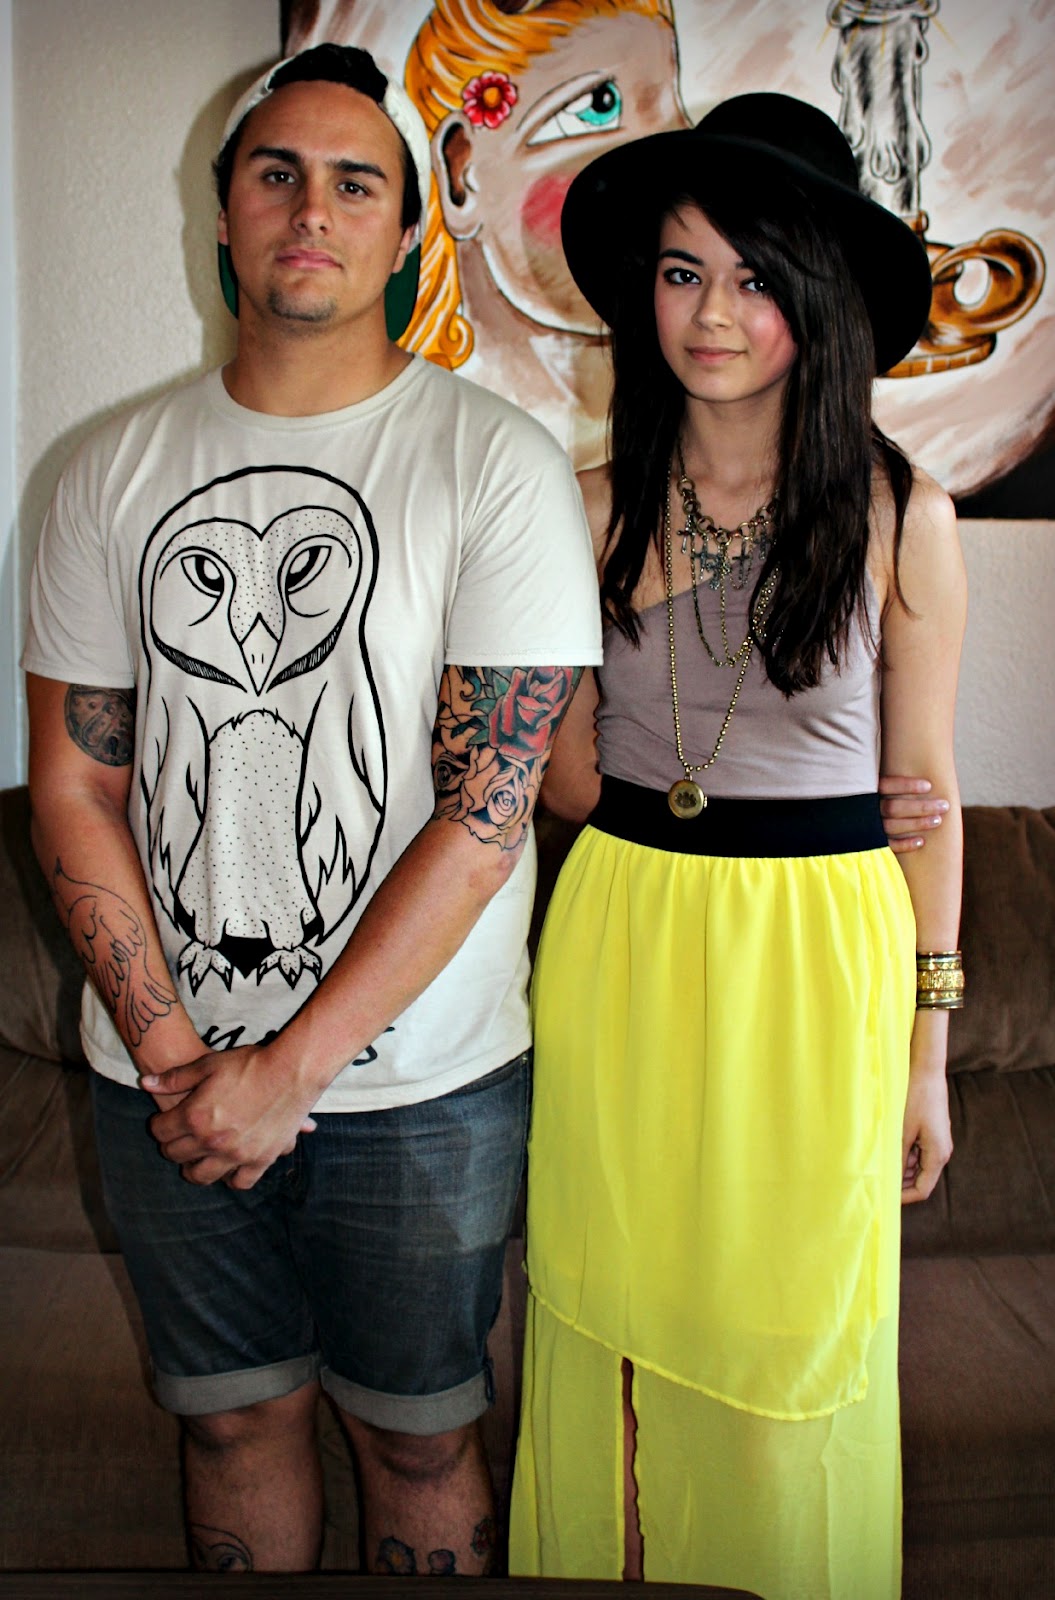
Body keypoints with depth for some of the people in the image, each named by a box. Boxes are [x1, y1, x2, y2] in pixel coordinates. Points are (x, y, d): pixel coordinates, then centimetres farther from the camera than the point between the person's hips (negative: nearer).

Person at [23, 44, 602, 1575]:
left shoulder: (498, 463, -9)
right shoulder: (118, 468, 2)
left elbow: (486, 806, -14)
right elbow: (73, 783, 2)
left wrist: (291, 1070, -14)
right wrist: (170, 1046, -8)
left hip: (419, 1085, -3)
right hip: (167, 1080, 3)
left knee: (417, 1437, 15)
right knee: (235, 1415, 21)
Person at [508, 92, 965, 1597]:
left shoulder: (902, 516, -4)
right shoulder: (600, 507, 1)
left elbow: (925, 790, 0)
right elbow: (564, 767, 9)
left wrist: (928, 1047, 1)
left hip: (822, 960, -2)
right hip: (619, 948, 2)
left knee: (793, 1345, 11)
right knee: (614, 1316, 14)